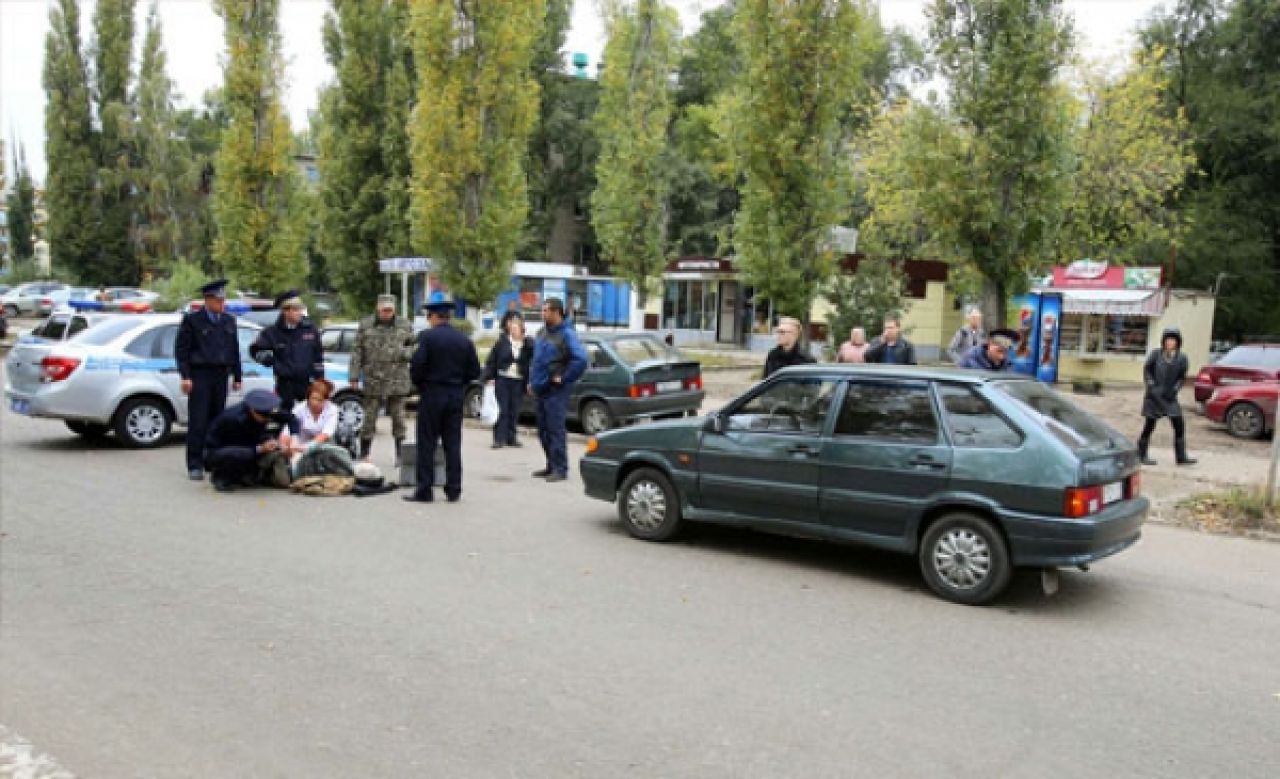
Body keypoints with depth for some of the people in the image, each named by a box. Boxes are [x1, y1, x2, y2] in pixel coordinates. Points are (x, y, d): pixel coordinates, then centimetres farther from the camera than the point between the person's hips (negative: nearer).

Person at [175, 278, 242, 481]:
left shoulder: (229, 321, 14)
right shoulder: (192, 320, -1)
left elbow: (234, 350, 17)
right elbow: (181, 350, -2)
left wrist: (236, 377, 15)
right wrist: (185, 376, -10)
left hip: (221, 375, 4)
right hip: (200, 375, -4)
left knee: (217, 420, 6)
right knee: (198, 422, -6)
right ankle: (195, 466, -2)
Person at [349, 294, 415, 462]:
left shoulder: (405, 325, 5)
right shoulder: (365, 325, 4)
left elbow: (414, 347, 10)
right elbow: (357, 352, 3)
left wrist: (404, 352, -12)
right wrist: (354, 377, -2)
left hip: (397, 380, 1)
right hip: (373, 380, -1)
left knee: (398, 418, 6)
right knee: (369, 417, 3)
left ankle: (400, 455, 15)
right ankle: (364, 455, 13)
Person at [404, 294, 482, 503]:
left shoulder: (428, 336, -10)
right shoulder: (464, 340, 4)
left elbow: (416, 365, -15)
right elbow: (474, 371, 5)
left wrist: (419, 384, 2)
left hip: (432, 394, -4)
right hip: (456, 396, 4)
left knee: (427, 444, 2)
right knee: (453, 444, 9)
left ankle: (424, 490, 3)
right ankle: (453, 490, 10)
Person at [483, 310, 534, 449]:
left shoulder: (528, 343, 0)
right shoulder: (502, 341, -1)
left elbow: (532, 363, -5)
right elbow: (491, 360, 2)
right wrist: (490, 377, -2)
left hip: (519, 381, 1)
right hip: (502, 379, -1)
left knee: (514, 411, 7)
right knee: (502, 410, -1)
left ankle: (511, 437, 17)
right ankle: (499, 438, 1)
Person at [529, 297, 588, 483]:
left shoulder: (567, 334, -13)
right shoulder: (543, 333, 14)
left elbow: (581, 359, -23)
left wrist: (564, 378, -17)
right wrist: (532, 380, 19)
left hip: (556, 391, -9)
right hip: (540, 389, 9)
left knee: (556, 429, -8)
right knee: (543, 430, 13)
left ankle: (560, 468, -2)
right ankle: (551, 466, 24)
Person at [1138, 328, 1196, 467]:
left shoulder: (1181, 358, 0)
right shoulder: (1156, 354, -6)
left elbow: (1182, 377, 7)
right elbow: (1146, 370, 0)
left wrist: (1174, 389, -6)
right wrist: (1151, 385, -10)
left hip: (1170, 397, 3)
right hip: (1154, 395, -3)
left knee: (1179, 426, -1)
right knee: (1149, 426, 1)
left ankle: (1181, 457, 7)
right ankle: (1141, 455, 12)